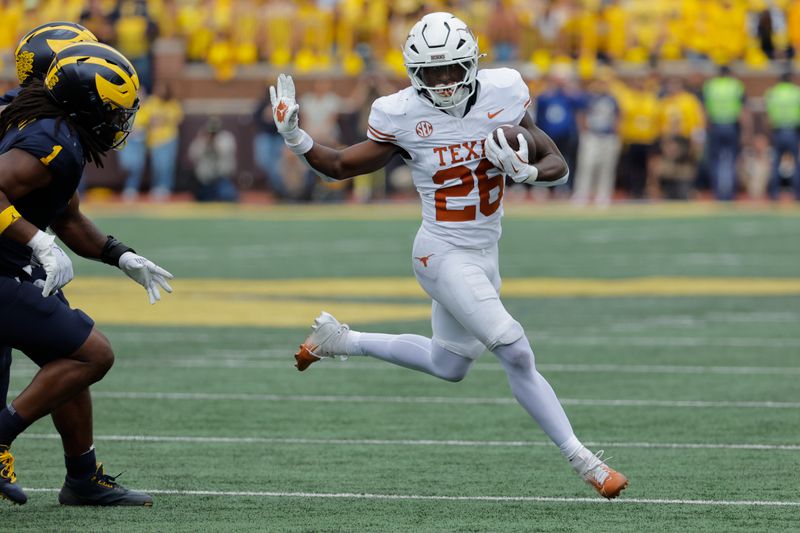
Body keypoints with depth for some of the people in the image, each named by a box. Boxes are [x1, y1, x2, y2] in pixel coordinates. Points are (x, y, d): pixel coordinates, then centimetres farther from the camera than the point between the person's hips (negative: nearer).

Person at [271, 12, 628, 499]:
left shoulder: (502, 93, -6)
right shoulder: (403, 116, -13)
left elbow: (559, 166, -1)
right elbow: (340, 167, 0)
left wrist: (525, 171, -22)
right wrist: (295, 137, -17)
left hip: (484, 254, 6)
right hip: (444, 254, -6)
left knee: (448, 366, 21)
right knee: (517, 354, -16)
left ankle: (341, 340, 37)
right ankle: (583, 460, -8)